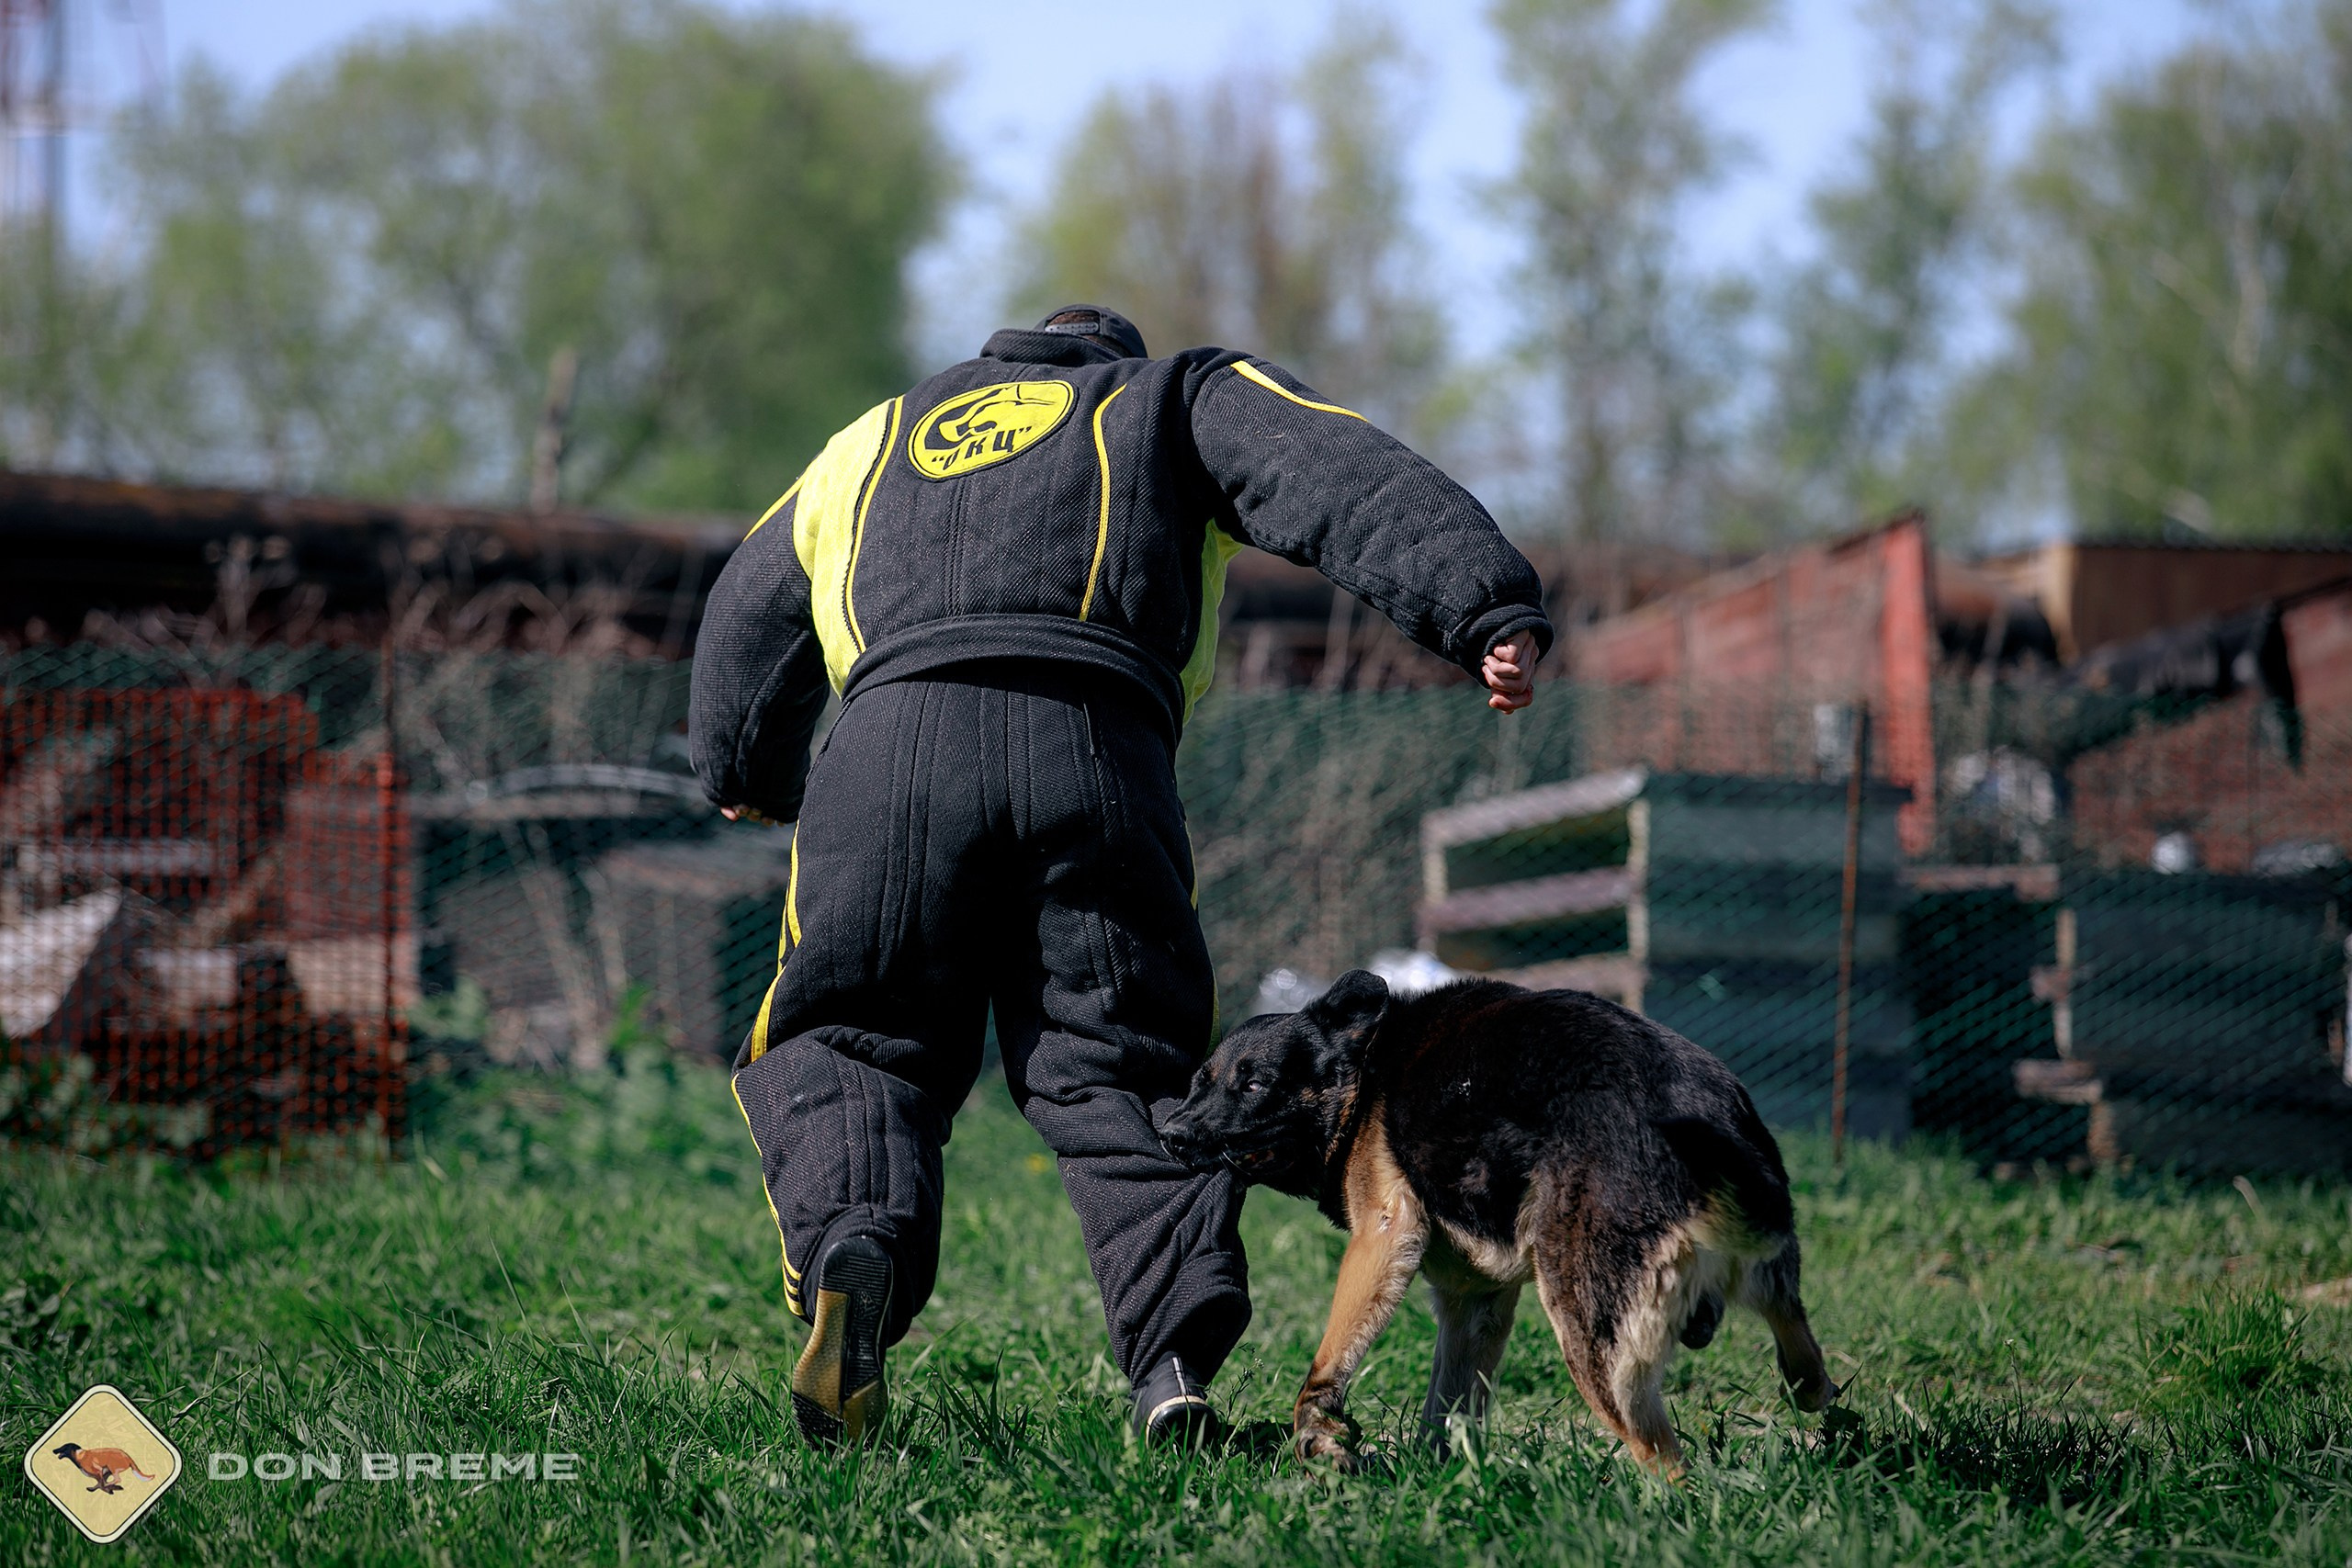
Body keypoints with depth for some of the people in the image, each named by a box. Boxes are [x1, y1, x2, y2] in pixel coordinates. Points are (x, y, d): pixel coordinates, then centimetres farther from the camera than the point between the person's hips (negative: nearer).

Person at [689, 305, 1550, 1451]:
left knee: (843, 1046, 12)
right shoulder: (1178, 400, 29)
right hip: (1097, 754, -1)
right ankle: (1175, 1353, -15)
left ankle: (853, 1244, -19)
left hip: (892, 746, 1)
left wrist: (749, 776, 64)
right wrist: (1489, 607, -3)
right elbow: (1341, 480, 9)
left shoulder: (876, 438, 37)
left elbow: (745, 625, 46)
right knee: (1120, 1066, 6)